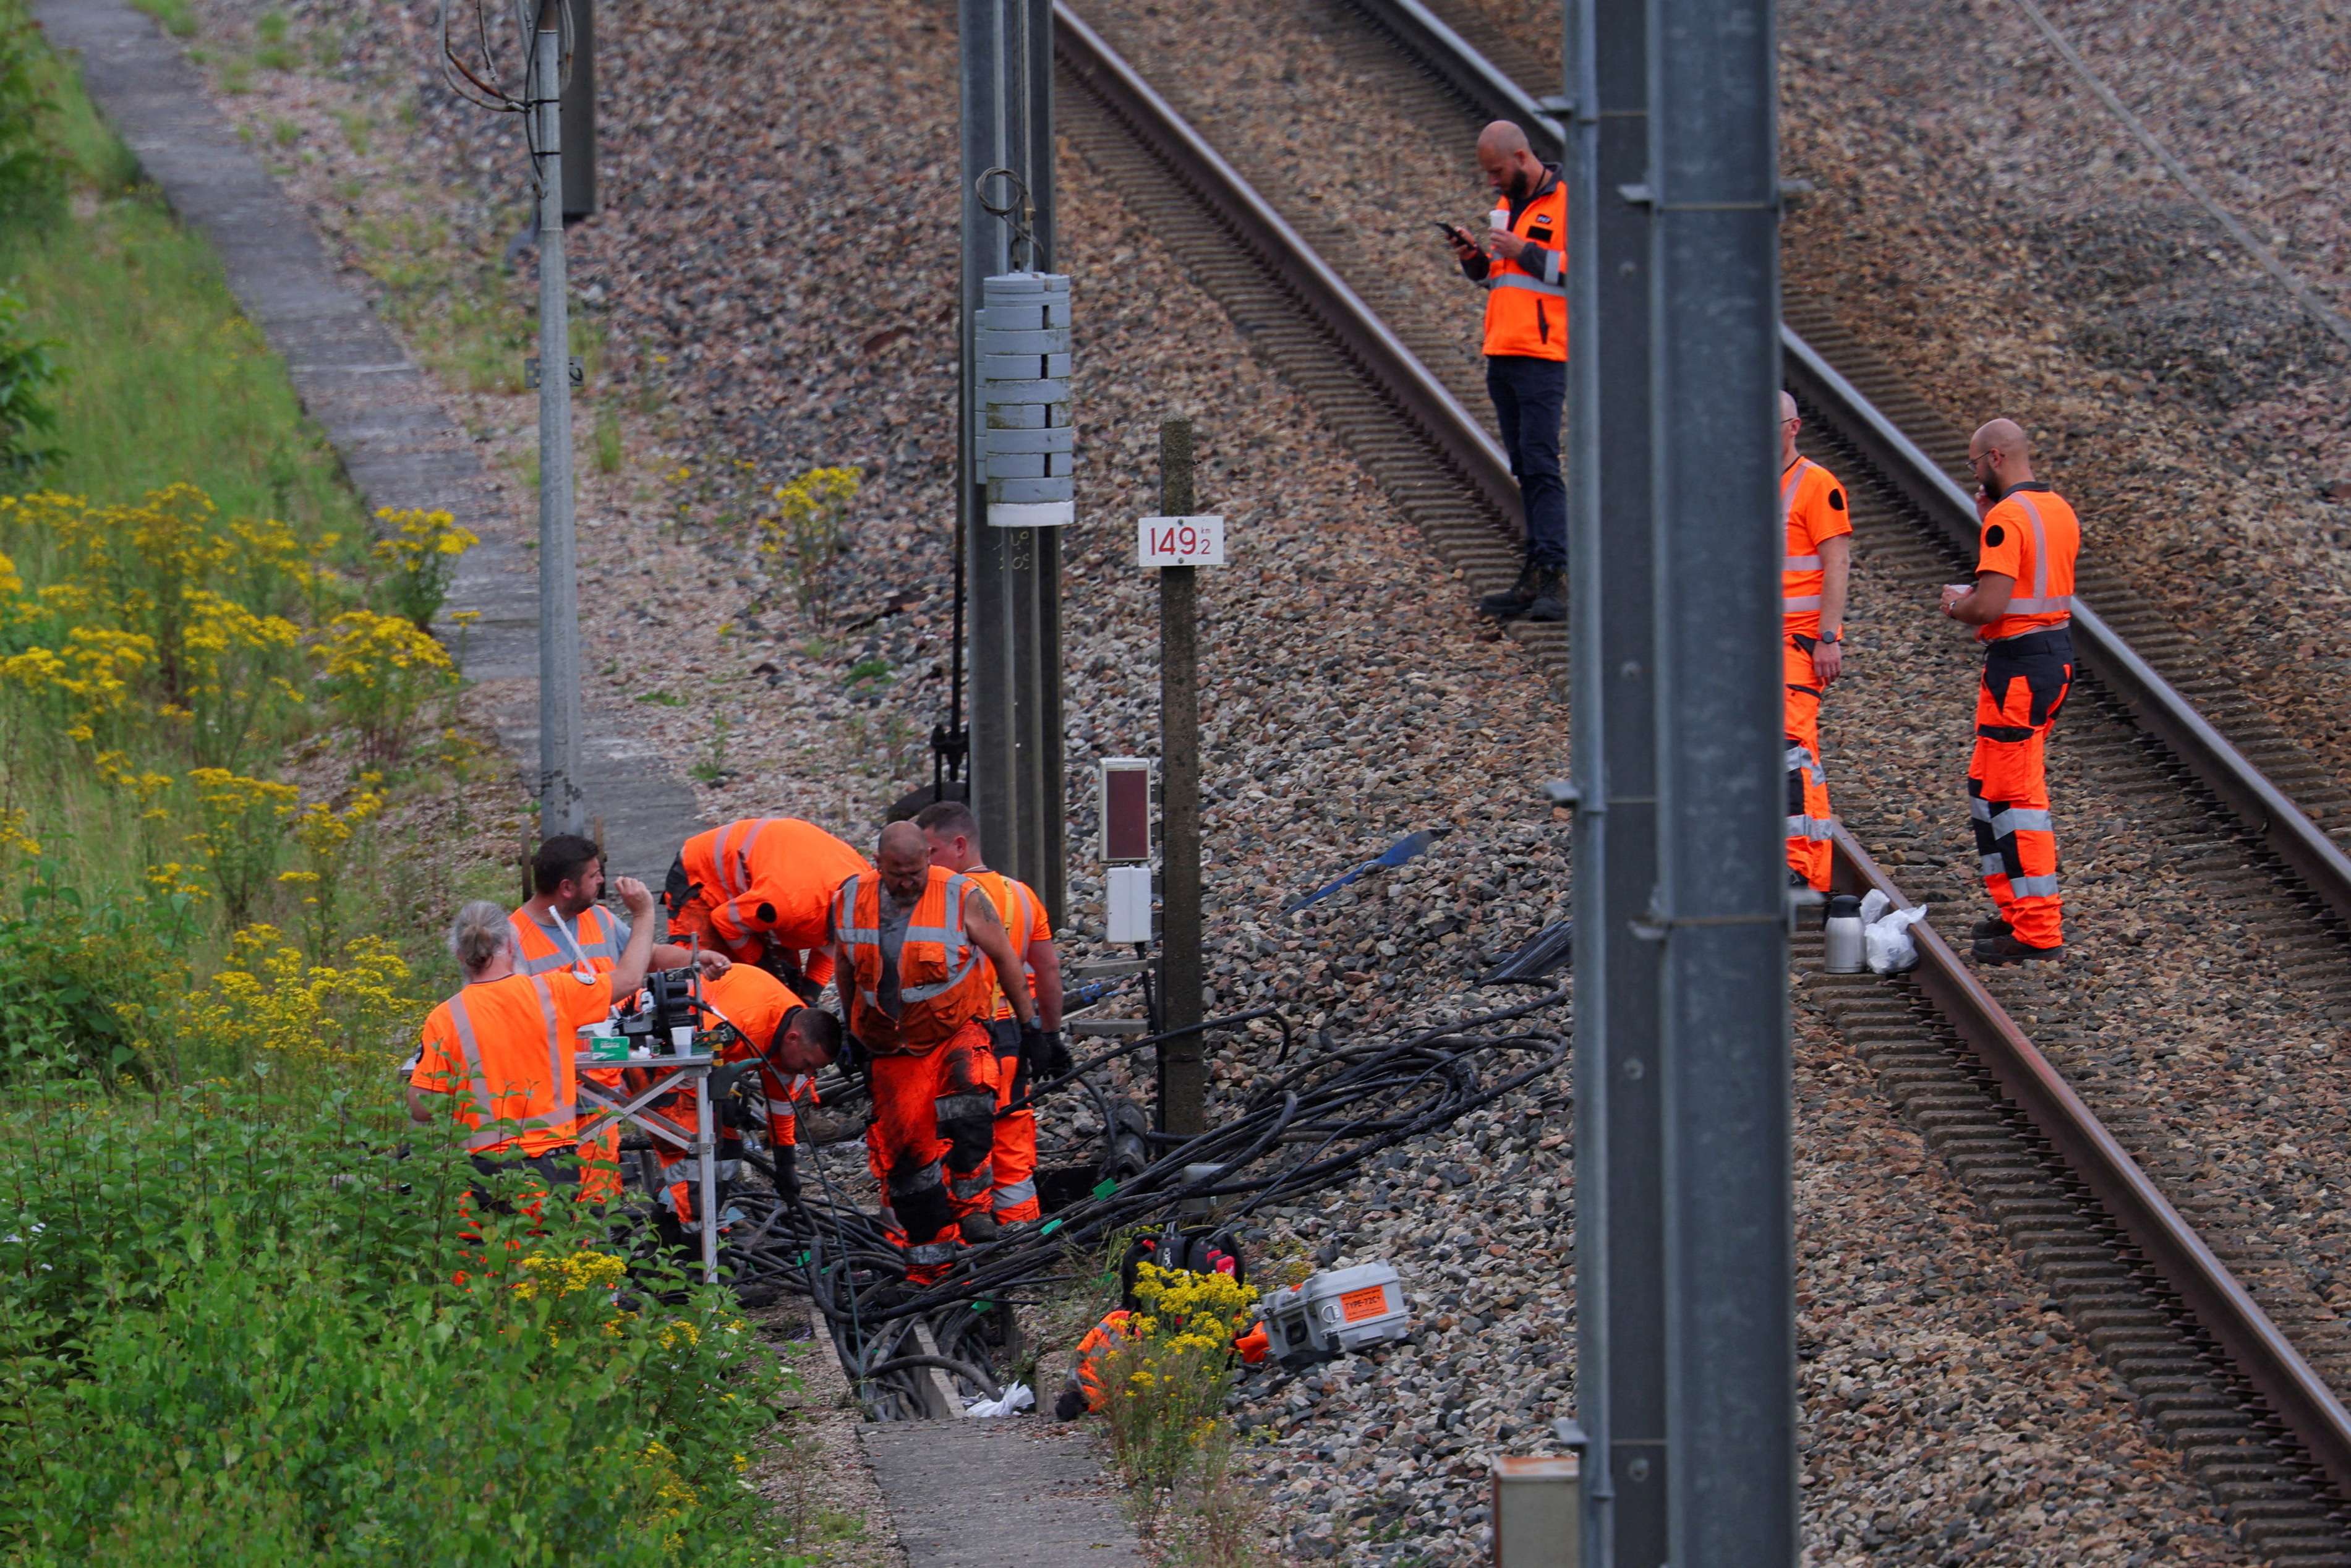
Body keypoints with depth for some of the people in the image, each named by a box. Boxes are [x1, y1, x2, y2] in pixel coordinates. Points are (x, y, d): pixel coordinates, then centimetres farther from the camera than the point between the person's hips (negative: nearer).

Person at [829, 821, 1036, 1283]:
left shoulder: (962, 898, -12)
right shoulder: (850, 902, -3)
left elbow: (1004, 957, 0)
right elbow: (846, 969, 13)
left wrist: (1029, 1022, 4)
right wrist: (851, 1033, 20)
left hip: (957, 1034, -3)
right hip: (894, 1052, 3)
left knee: (968, 1095, -35)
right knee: (906, 1151, -1)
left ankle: (969, 1198, -20)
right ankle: (928, 1259, 9)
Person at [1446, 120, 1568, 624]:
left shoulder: (1567, 202, -7)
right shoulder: (1509, 205, 19)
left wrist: (1525, 253, -16)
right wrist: (1473, 257, 6)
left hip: (1543, 355, -9)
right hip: (1502, 355, 9)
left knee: (1540, 464, -14)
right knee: (1525, 468, 9)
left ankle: (1555, 579, -17)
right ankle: (1535, 578, 11)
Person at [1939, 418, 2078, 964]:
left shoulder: (2008, 518, -18)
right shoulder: (2060, 511, 11)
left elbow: (1991, 606, -24)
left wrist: (1955, 607, -2)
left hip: (2018, 665, -10)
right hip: (2057, 652, 10)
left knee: (2016, 796, -6)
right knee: (1988, 786, 20)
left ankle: (2038, 932, -6)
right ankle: (2016, 908, 23)